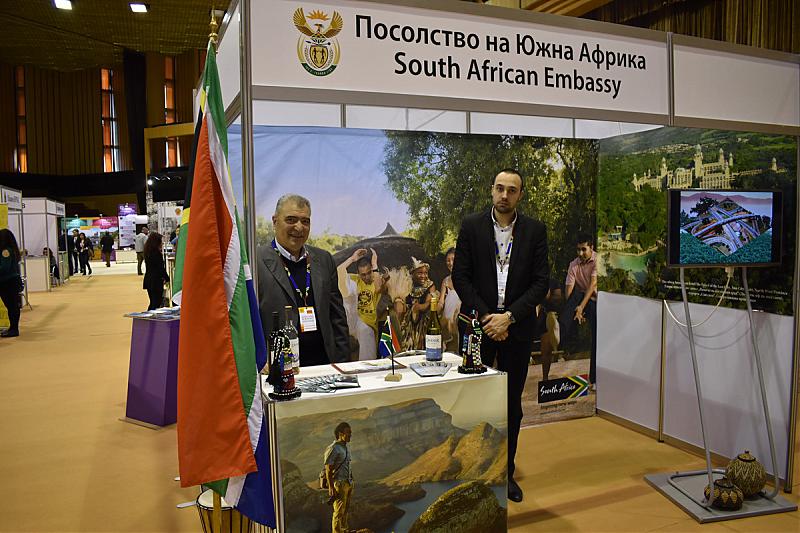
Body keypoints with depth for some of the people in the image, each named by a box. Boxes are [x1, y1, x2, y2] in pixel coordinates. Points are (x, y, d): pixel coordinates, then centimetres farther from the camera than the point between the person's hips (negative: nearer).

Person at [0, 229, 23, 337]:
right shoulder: (12, 250, 12)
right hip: (12, 281, 9)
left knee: (11, 305, -5)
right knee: (13, 305, 12)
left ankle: (14, 329, 0)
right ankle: (13, 328, 18)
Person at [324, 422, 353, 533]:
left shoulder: (345, 447, 11)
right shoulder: (333, 449, -17)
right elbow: (328, 469, -17)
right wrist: (331, 488, -19)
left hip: (347, 483, 8)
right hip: (338, 483, -8)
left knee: (346, 510, 17)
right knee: (339, 511, -2)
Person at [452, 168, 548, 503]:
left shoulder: (535, 230, 2)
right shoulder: (471, 226, 0)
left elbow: (540, 282, -2)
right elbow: (460, 277, -3)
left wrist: (508, 317, -13)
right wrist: (486, 317, -11)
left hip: (517, 327, 1)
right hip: (478, 324, -1)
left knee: (512, 405, 10)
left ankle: (506, 472, 25)